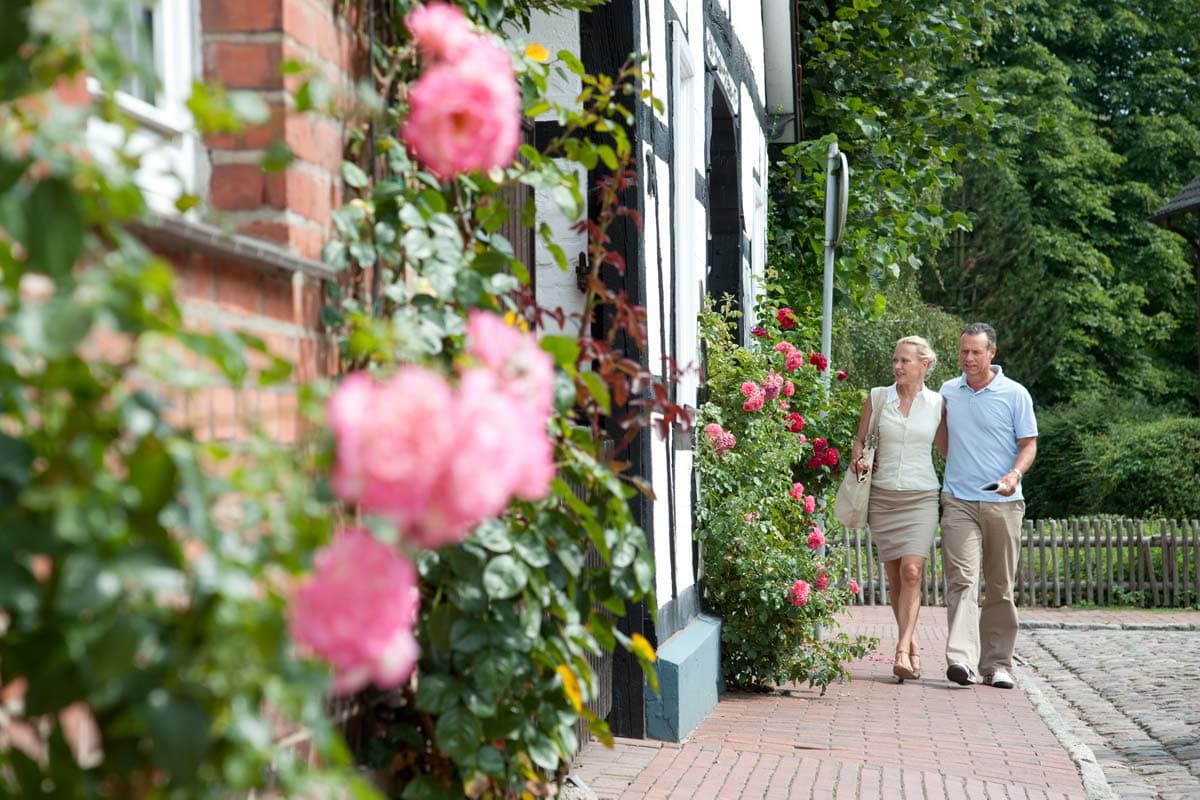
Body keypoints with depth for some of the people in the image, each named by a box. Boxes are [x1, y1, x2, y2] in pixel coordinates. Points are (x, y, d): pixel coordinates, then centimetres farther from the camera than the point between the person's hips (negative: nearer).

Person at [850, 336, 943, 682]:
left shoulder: (938, 403, 4)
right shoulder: (877, 399, 5)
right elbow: (859, 439, 15)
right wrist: (858, 459, -6)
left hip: (921, 497, -2)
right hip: (882, 496, 2)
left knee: (911, 571, -17)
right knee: (895, 577, 6)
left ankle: (902, 651, -21)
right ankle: (912, 644, 20)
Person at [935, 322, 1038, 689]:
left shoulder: (1015, 394, 1)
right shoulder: (948, 392, 10)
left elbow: (1029, 444, 0)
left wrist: (1014, 474, -17)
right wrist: (956, 470, 8)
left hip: (1003, 503, -1)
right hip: (959, 501, 1)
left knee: (1001, 587, 5)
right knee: (962, 579, -14)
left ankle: (997, 663, 13)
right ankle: (961, 659, -23)